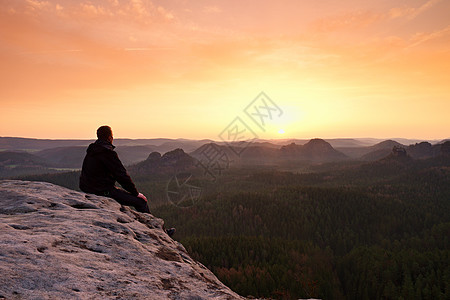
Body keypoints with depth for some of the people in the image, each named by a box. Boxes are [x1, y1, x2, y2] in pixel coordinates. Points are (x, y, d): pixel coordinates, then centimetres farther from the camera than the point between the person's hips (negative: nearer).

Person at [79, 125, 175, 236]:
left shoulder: (91, 151, 12)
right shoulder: (107, 152, -17)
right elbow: (122, 174, -16)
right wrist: (136, 193, -6)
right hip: (103, 191, -10)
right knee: (141, 201, -6)